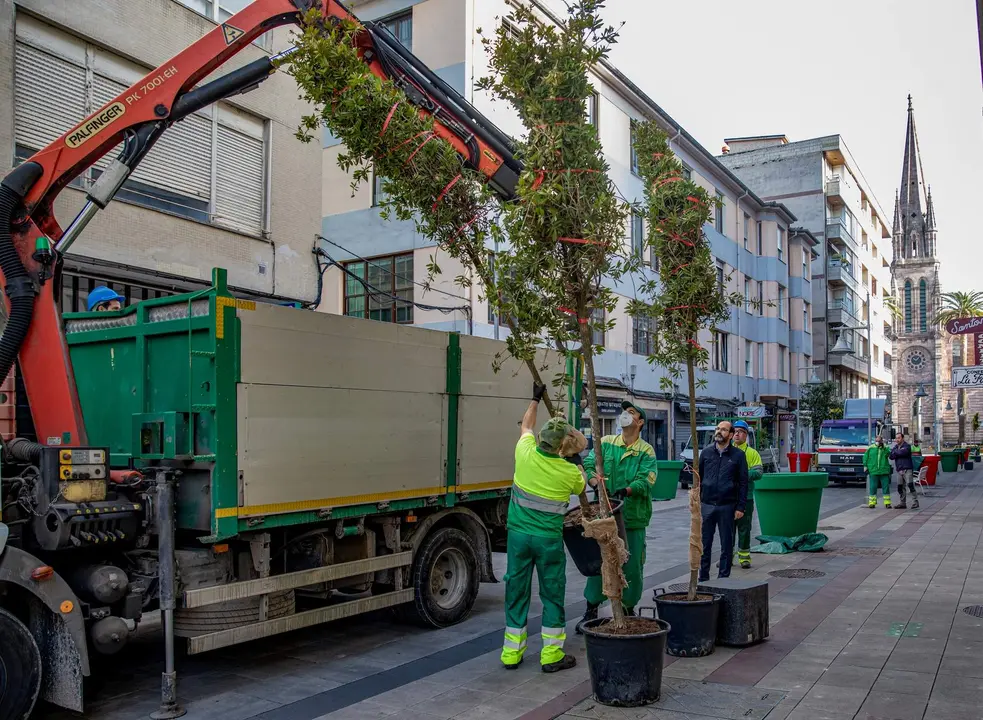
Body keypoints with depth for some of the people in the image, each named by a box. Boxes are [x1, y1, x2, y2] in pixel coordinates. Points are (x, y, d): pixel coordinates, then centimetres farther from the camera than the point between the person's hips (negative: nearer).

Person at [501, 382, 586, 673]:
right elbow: (581, 488, 13)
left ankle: (512, 652, 19)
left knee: (516, 590, 11)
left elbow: (526, 425, 14)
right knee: (552, 593, 9)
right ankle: (552, 654, 14)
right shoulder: (570, 472, -12)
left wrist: (536, 398, 28)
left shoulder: (526, 453, -8)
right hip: (549, 539, -3)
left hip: (518, 533, 3)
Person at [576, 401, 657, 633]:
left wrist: (627, 490, -31)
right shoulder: (606, 442, 7)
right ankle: (591, 610, 16)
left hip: (633, 517, -1)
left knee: (631, 565, 6)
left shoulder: (646, 451, -1)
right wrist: (595, 482, -21)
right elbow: (589, 464, -1)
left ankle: (628, 608, 25)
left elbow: (646, 479, -13)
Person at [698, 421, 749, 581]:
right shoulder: (706, 452, 6)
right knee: (704, 544, 7)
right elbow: (698, 476, 11)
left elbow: (743, 482, 0)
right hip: (707, 504, 2)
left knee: (727, 545, 7)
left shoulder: (738, 455, -1)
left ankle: (723, 578, 18)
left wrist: (741, 507, -6)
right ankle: (703, 577, 17)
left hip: (727, 506, -2)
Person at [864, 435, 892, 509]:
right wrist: (865, 466, 2)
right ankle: (872, 503, 10)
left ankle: (887, 503, 10)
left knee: (886, 487, 2)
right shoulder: (870, 448, 5)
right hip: (873, 471, 0)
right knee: (873, 487, 3)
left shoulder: (885, 448, 6)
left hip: (884, 471, 0)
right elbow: (865, 457, 9)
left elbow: (889, 454, -10)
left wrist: (883, 448, -21)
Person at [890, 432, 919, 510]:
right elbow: (891, 456, 6)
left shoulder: (907, 446, -2)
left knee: (910, 485, -15)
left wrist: (895, 451, -3)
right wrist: (898, 453, -12)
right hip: (899, 470, 6)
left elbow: (902, 452, -21)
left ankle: (915, 502, -11)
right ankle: (903, 503, 14)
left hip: (907, 469, -6)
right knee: (900, 487, 7)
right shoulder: (895, 447, 17)